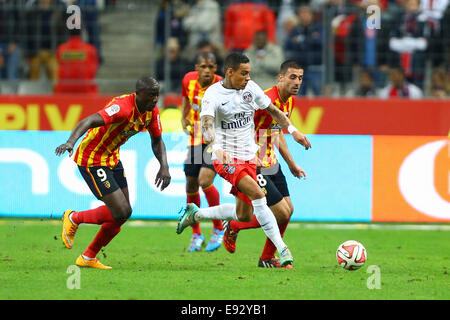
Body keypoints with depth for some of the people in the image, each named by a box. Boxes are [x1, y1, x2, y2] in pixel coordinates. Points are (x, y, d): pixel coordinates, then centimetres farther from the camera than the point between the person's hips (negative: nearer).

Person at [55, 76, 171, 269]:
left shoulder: (152, 111, -2)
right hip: (91, 160, -9)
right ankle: (73, 219, 11)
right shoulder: (123, 107, -29)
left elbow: (157, 140, 11)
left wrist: (164, 166, -6)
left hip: (112, 158, 9)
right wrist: (71, 142, -58)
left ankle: (88, 258, 21)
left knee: (123, 213, 7)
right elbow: (89, 121, -41)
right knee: (121, 212, -13)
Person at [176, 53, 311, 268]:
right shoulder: (213, 94, -16)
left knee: (244, 216, 9)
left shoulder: (251, 88, 1)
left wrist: (293, 130, 6)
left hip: (248, 157, 7)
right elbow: (206, 125, -30)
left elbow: (272, 110, 15)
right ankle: (282, 249, -25)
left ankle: (196, 214, 32)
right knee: (257, 194, -27)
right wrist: (217, 148, -48)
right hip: (226, 159, -7)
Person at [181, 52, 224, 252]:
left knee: (205, 180, -22)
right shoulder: (189, 80, -5)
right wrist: (184, 120, 12)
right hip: (196, 138, 5)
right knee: (191, 185, 6)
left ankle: (218, 230, -4)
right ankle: (196, 234, 25)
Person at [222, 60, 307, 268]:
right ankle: (233, 227, 10)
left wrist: (292, 164, 22)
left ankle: (267, 259, 21)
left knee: (288, 209, 8)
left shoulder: (290, 101, 7)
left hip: (271, 163, 9)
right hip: (255, 166, -9)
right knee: (281, 213, -10)